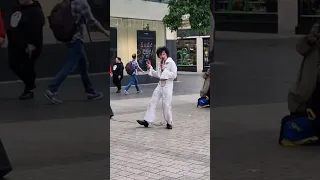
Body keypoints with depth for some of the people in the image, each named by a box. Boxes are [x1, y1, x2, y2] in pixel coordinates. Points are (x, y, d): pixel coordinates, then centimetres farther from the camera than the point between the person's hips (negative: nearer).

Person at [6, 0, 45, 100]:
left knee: (27, 68, 0)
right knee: (14, 65, 13)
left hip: (28, 47, -9)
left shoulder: (35, 11, -16)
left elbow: (36, 30, -24)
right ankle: (30, 84, 30)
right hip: (15, 45, 9)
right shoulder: (19, 8, 14)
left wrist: (32, 45, -29)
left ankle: (29, 89, 17)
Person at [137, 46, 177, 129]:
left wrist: (165, 70, -18)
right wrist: (150, 68, 12)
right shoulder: (161, 63, 14)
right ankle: (147, 121, 6)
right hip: (160, 85, 7)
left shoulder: (171, 63, -8)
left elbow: (174, 75, -14)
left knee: (166, 105, -4)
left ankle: (169, 122, 12)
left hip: (168, 85, -7)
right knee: (152, 102, 3)